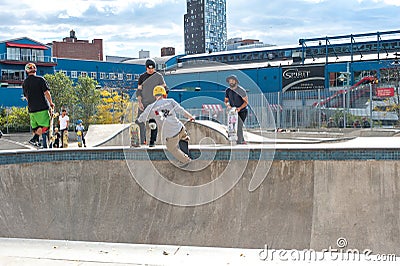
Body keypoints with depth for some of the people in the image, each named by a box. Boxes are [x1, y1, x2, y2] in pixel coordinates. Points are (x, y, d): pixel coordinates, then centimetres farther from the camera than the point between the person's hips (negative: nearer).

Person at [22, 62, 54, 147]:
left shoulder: (24, 82, 10)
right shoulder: (40, 79, -7)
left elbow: (26, 97, 18)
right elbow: (46, 93, -10)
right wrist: (51, 103, 2)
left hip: (31, 109, 6)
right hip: (42, 107, -6)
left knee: (35, 127, 13)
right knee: (45, 125, -5)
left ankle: (36, 142, 13)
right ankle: (34, 139, -17)